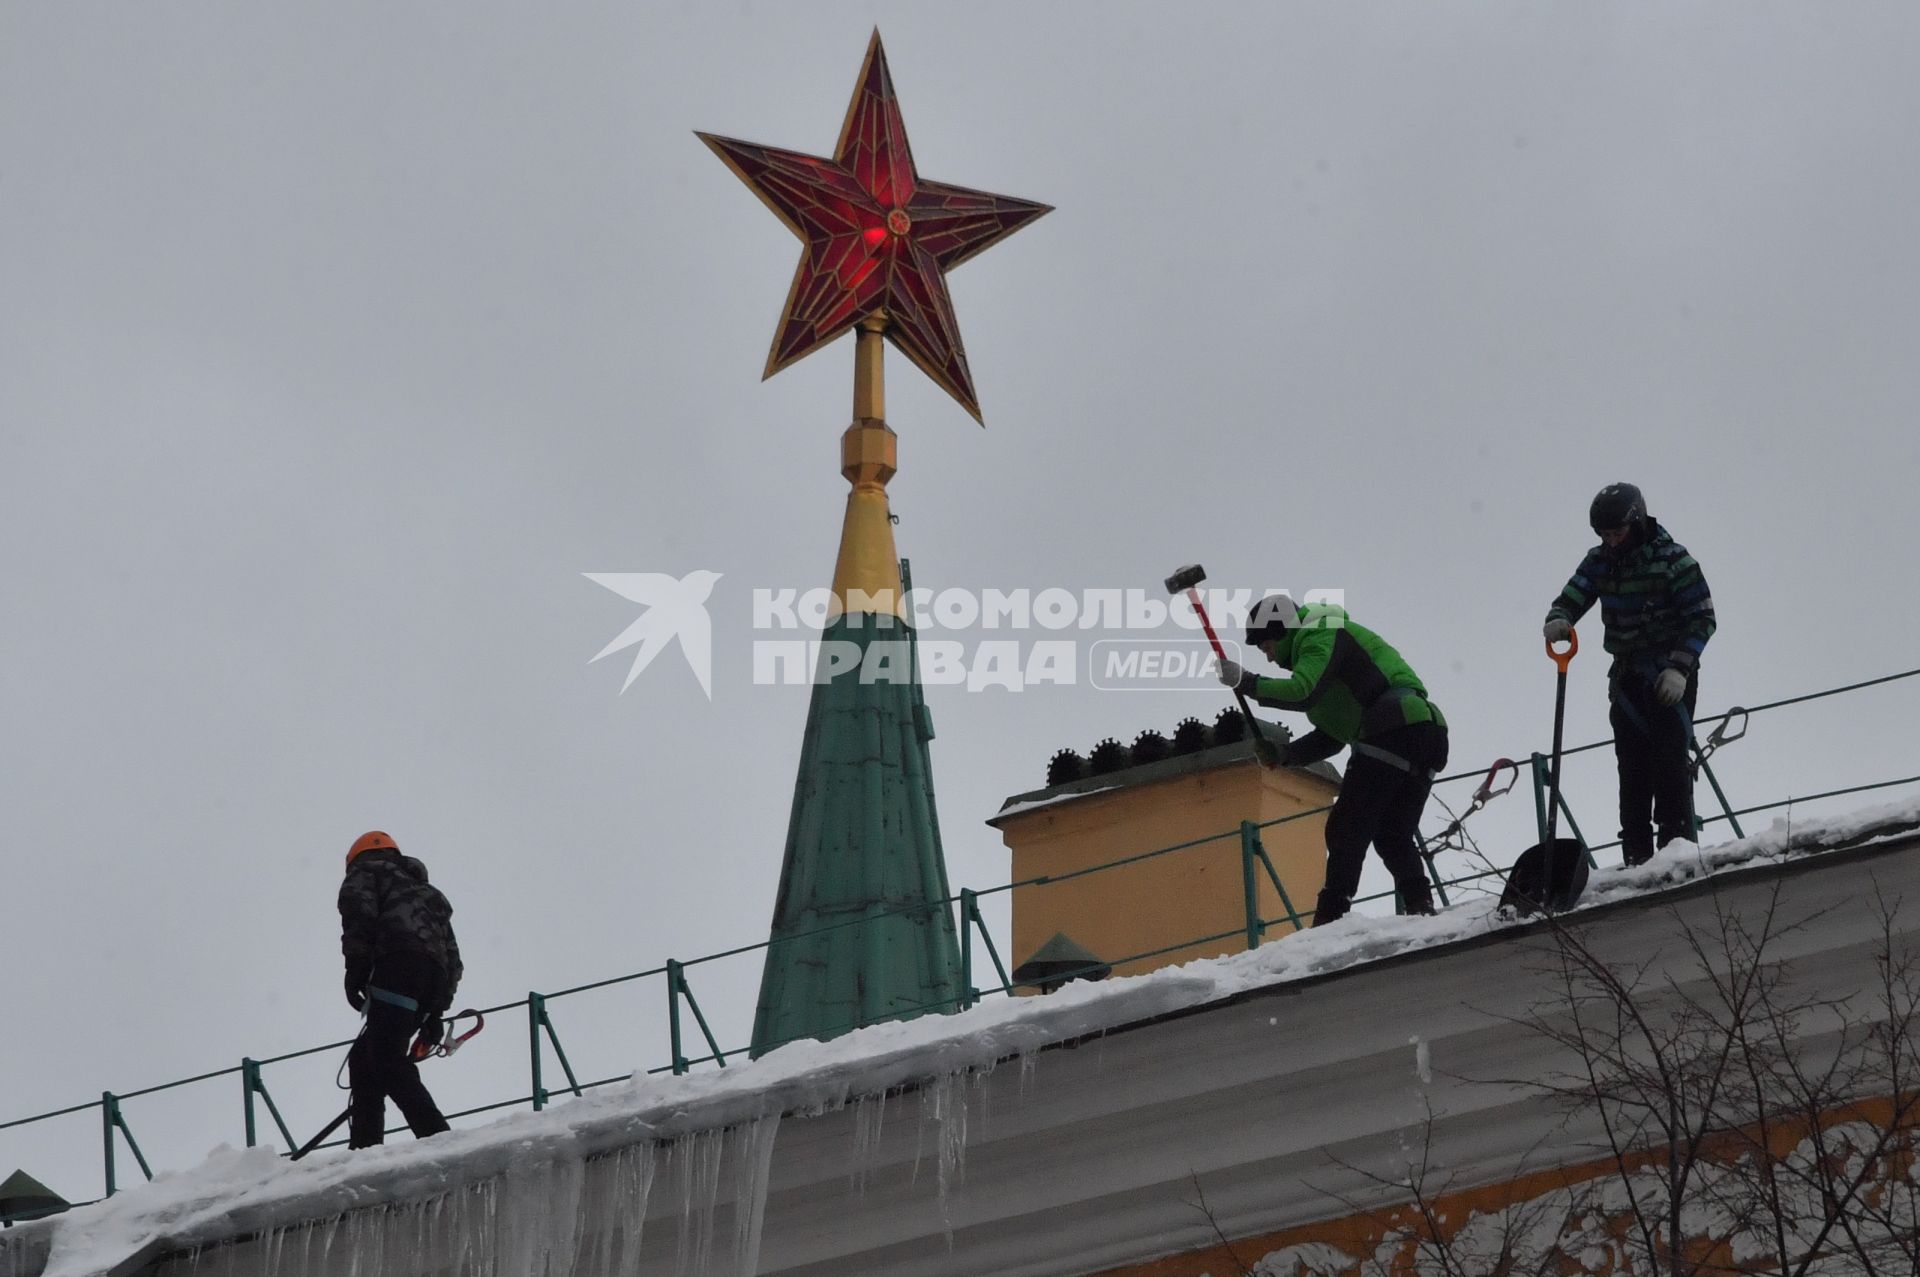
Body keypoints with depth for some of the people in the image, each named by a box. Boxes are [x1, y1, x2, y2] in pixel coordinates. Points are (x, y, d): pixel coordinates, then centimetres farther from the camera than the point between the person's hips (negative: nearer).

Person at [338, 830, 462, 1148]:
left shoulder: (366, 870, 20)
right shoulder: (429, 894, 39)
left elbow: (359, 911, -4)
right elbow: (452, 957, 30)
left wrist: (355, 969, -7)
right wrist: (436, 1011, 26)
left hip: (397, 968, -8)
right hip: (435, 978, 8)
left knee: (388, 1062, -17)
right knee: (363, 1058, 13)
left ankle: (437, 1137, -33)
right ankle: (364, 1147, 1)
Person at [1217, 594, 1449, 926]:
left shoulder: (1322, 636, 2)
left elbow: (1302, 693, -17)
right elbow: (1331, 738, 29)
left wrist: (1247, 683, -10)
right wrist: (1283, 755, 16)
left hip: (1395, 726, -10)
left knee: (1346, 829, -9)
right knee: (1392, 836, 12)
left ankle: (1332, 914, -15)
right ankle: (1419, 904, -3)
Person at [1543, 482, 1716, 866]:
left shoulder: (1672, 559, -9)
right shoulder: (1599, 561, 6)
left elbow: (1702, 618, -9)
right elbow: (1570, 599, 2)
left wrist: (1680, 667, -18)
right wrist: (1557, 621, -22)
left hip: (1671, 676, -5)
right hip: (1627, 675, 5)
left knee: (1670, 758, -13)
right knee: (1632, 764, 2)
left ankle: (1678, 843, -11)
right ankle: (1637, 855, 4)